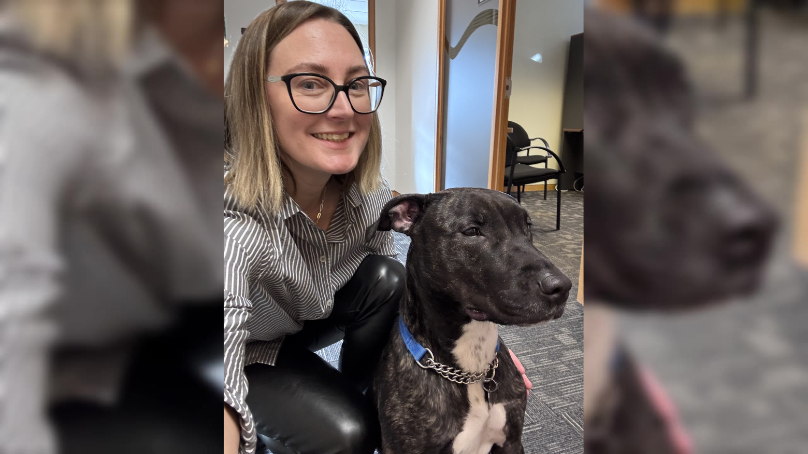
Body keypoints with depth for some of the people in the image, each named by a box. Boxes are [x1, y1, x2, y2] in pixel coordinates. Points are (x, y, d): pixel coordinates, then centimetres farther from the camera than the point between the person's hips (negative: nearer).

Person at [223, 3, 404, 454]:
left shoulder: (369, 188, -20)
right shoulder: (236, 222, -40)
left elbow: (393, 294, -7)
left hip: (312, 318, 5)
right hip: (249, 353, -5)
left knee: (387, 278, -20)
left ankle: (355, 395, 2)